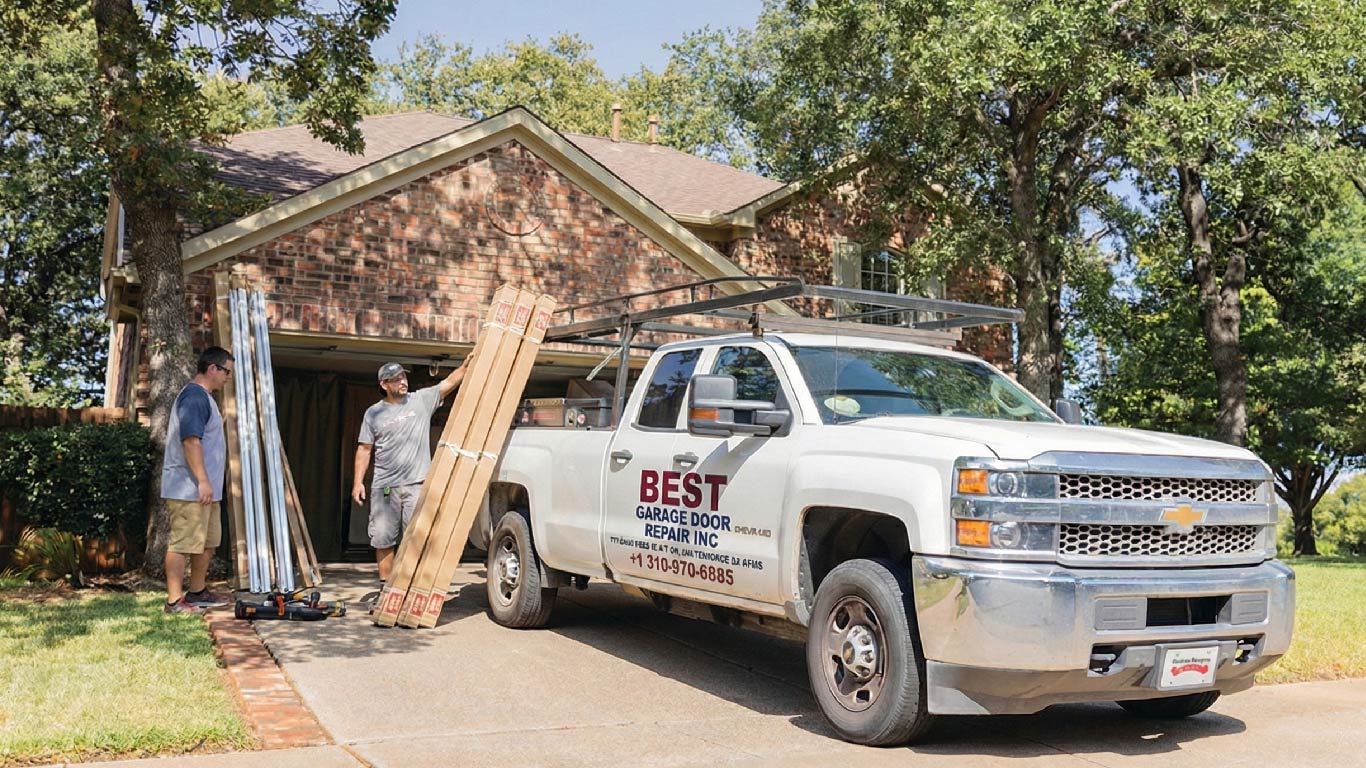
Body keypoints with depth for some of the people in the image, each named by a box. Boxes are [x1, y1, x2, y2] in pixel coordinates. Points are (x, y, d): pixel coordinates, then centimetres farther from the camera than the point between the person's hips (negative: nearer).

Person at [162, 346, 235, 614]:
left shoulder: (204, 397, 19)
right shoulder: (195, 395, -14)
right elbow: (190, 439, -23)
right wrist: (202, 480, -25)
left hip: (205, 489, 11)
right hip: (188, 489, -11)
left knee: (209, 542, 17)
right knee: (182, 544, -7)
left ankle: (197, 592, 27)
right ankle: (175, 600, -4)